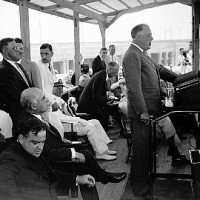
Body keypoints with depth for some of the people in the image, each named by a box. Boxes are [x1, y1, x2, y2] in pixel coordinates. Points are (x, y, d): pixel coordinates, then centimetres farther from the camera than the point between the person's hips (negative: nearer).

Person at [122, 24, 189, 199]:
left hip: (150, 110, 10)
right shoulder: (132, 55, -18)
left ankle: (144, 177, 37)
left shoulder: (141, 54, 14)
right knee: (142, 149, 2)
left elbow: (158, 69, 22)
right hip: (142, 112, -10)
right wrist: (143, 112, -22)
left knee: (147, 148, 21)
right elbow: (134, 87, -23)